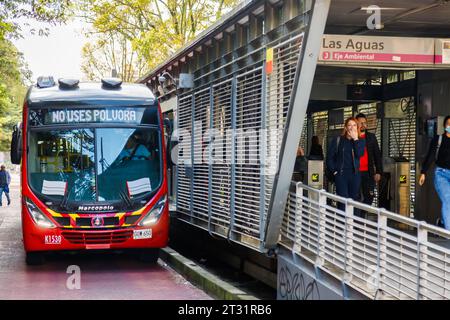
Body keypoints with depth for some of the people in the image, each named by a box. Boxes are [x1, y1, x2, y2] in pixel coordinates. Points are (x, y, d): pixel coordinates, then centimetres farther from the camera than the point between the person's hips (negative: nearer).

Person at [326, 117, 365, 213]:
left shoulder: (360, 141, 8)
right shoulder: (337, 140, 3)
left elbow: (359, 154, -10)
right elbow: (329, 156, 5)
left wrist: (355, 139, -9)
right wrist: (334, 170, -1)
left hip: (355, 174, 2)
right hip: (341, 174, -2)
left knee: (354, 200, 7)